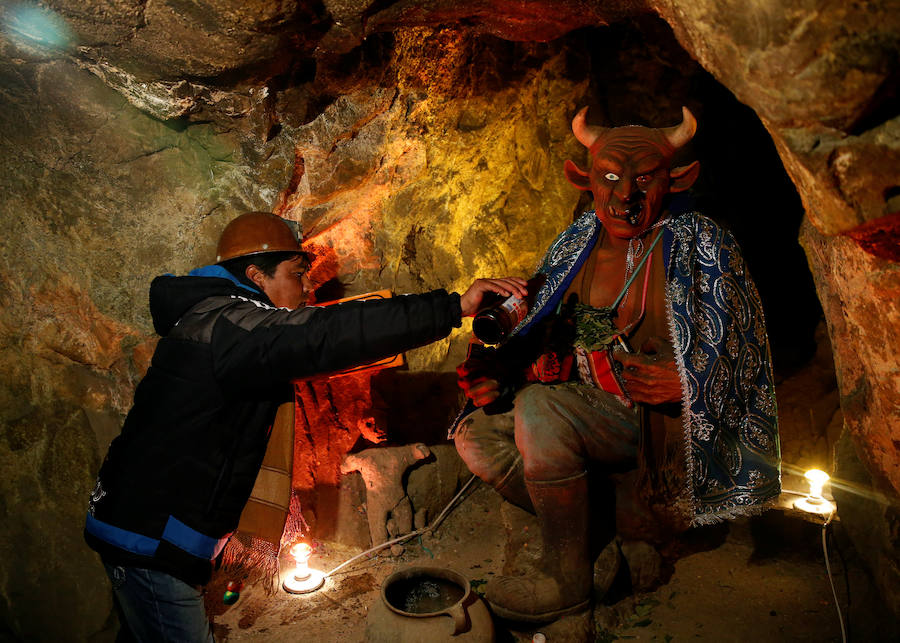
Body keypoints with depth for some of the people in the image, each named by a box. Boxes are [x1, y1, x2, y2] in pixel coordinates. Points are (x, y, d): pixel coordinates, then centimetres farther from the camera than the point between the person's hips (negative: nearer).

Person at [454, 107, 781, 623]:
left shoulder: (701, 247, -8)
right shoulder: (579, 243, 6)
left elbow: (735, 360, -6)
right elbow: (542, 339, 12)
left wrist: (684, 383, -27)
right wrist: (501, 369, -8)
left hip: (661, 423, -6)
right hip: (590, 407, 6)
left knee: (539, 408, -30)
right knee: (477, 432, -11)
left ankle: (567, 577, -10)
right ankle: (594, 526, -3)